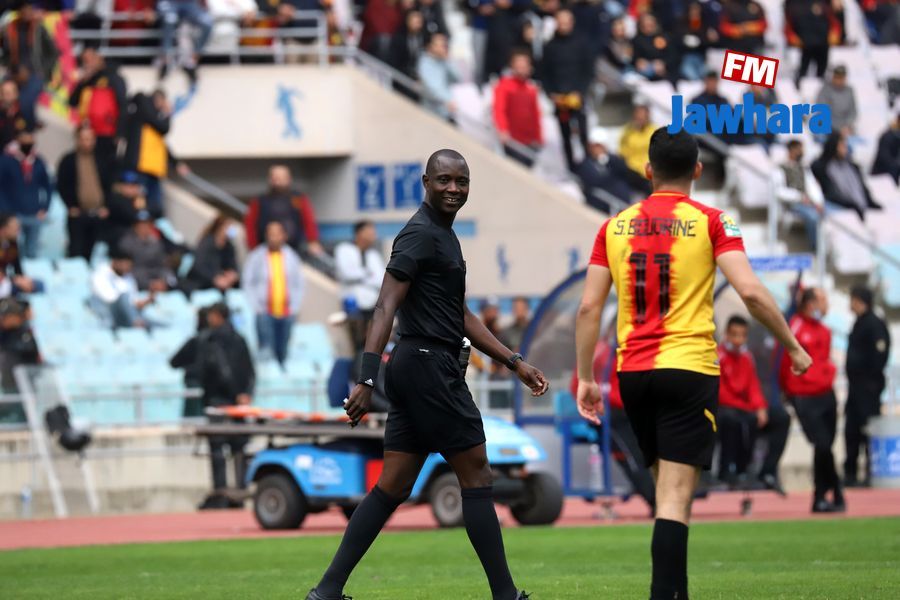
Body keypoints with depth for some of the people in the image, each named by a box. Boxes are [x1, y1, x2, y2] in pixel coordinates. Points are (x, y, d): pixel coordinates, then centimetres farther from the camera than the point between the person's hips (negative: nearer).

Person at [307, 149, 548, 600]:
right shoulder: (421, 234, -11)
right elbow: (386, 307, -19)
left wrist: (515, 363, 24)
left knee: (393, 486, 7)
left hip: (415, 371, 10)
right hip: (430, 366, -10)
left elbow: (461, 316, 26)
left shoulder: (443, 236, 20)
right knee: (475, 474, -3)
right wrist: (367, 378, -27)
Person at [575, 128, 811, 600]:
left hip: (633, 374, 4)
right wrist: (792, 347, -1)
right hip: (689, 369, -4)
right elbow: (750, 291, -13)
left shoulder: (615, 226, 8)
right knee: (675, 498, -8)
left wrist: (586, 378, 10)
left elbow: (589, 307, 4)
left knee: (668, 488, 18)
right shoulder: (710, 222, -3)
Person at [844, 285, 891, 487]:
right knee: (851, 431, 9)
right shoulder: (859, 324, 18)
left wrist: (873, 381, -19)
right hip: (856, 384, 10)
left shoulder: (875, 325, -11)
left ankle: (872, 473, -7)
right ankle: (850, 474, 13)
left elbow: (880, 353, -17)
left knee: (869, 429, -9)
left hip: (868, 385, -10)